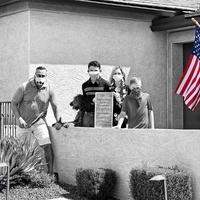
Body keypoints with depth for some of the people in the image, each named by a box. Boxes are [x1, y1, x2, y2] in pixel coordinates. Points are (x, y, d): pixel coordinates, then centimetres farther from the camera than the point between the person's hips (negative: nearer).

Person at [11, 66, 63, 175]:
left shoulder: (49, 90, -6)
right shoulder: (24, 87, -12)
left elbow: (54, 106, 6)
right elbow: (13, 103, -6)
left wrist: (58, 121, -2)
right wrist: (18, 118, -18)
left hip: (39, 122, 0)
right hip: (24, 123, 0)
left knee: (47, 146, -15)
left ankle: (50, 173, -8)